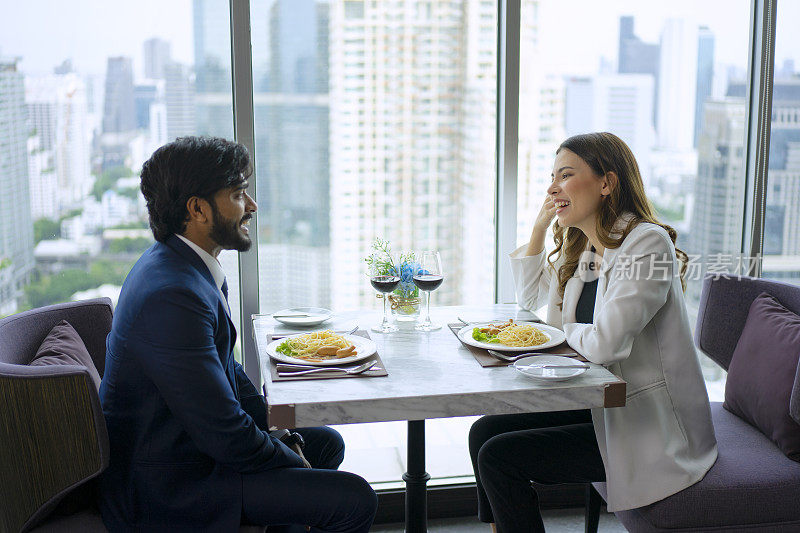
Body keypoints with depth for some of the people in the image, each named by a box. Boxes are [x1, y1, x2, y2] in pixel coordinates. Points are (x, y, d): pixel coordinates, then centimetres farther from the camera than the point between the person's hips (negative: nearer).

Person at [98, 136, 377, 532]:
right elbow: (226, 434, -26)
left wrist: (284, 435, 5)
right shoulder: (172, 295, -29)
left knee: (326, 443, 21)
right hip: (165, 492, -10)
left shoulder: (179, 263, 4)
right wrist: (293, 459, -9)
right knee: (355, 499, -13)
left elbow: (229, 372, 14)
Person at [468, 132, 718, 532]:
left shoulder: (647, 243, -19)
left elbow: (603, 344, -27)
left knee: (498, 457, -15)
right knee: (484, 432, 2)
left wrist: (564, 330, -4)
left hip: (649, 428, -9)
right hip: (601, 405, 9)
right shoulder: (579, 248, 9)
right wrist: (540, 226, 9)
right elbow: (530, 297, 24)